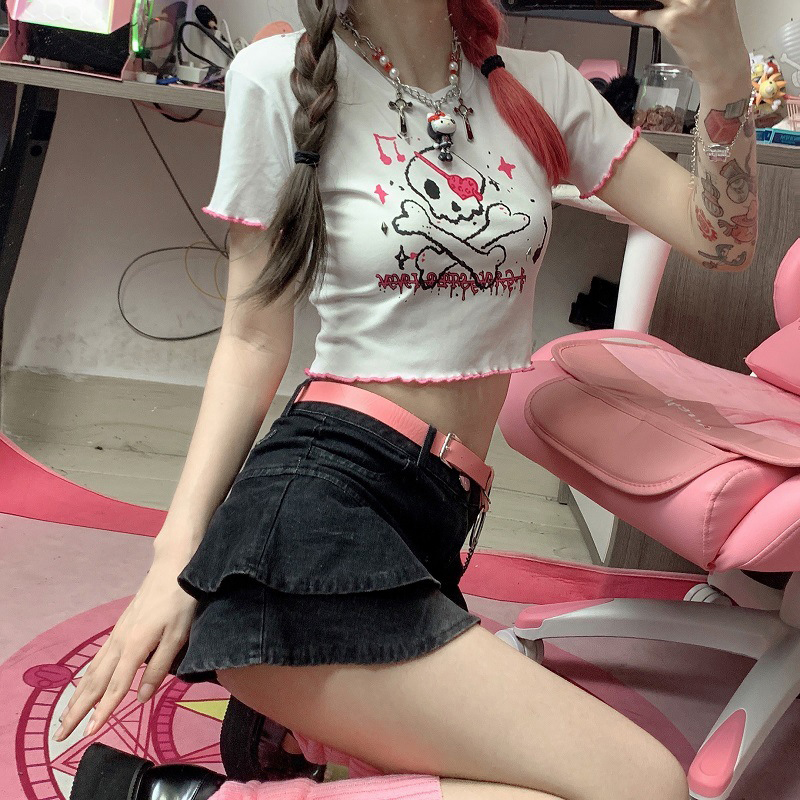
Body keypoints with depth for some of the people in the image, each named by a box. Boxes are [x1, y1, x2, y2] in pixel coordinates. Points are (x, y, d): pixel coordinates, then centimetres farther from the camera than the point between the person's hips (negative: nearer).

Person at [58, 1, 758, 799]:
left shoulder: (537, 88, 12)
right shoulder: (281, 77, -1)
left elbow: (720, 241, 11)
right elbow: (254, 336, -1)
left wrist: (725, 79, -6)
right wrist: (176, 553, -7)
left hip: (436, 520, 7)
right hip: (319, 503, -6)